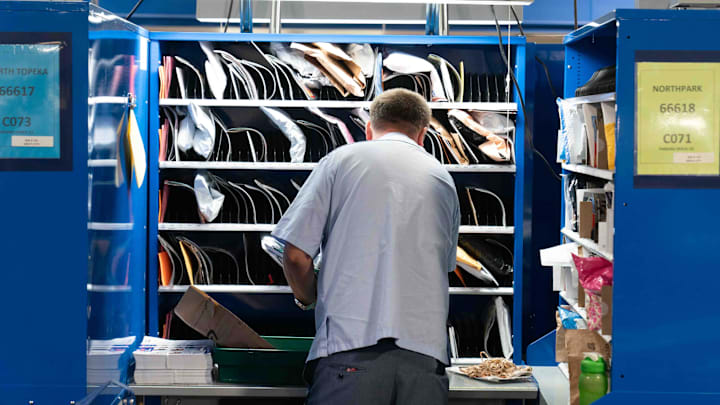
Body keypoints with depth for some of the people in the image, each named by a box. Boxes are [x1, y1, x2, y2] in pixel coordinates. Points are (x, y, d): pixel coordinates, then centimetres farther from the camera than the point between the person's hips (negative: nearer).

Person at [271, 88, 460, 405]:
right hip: (426, 350, 3)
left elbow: (296, 255, 2)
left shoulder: (341, 160, 7)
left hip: (353, 345, -3)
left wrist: (308, 299, 22)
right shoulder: (443, 179, 18)